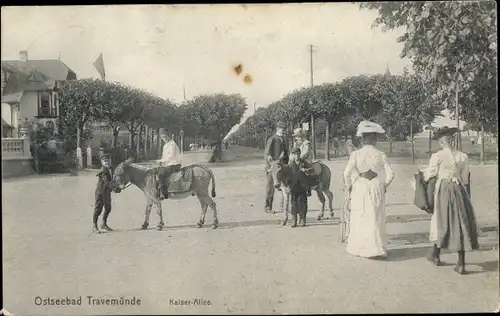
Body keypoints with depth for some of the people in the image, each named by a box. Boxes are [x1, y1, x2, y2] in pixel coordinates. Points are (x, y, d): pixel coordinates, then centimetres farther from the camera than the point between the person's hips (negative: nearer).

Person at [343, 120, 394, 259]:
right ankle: (376, 248, 14)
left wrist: (349, 187, 5)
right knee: (376, 219, 10)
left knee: (360, 219, 10)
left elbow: (347, 174, -10)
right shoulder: (380, 155, -4)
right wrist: (384, 186, 10)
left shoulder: (355, 154, -7)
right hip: (377, 189, 1)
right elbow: (390, 174, -6)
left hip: (360, 189, -1)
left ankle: (360, 248, 16)